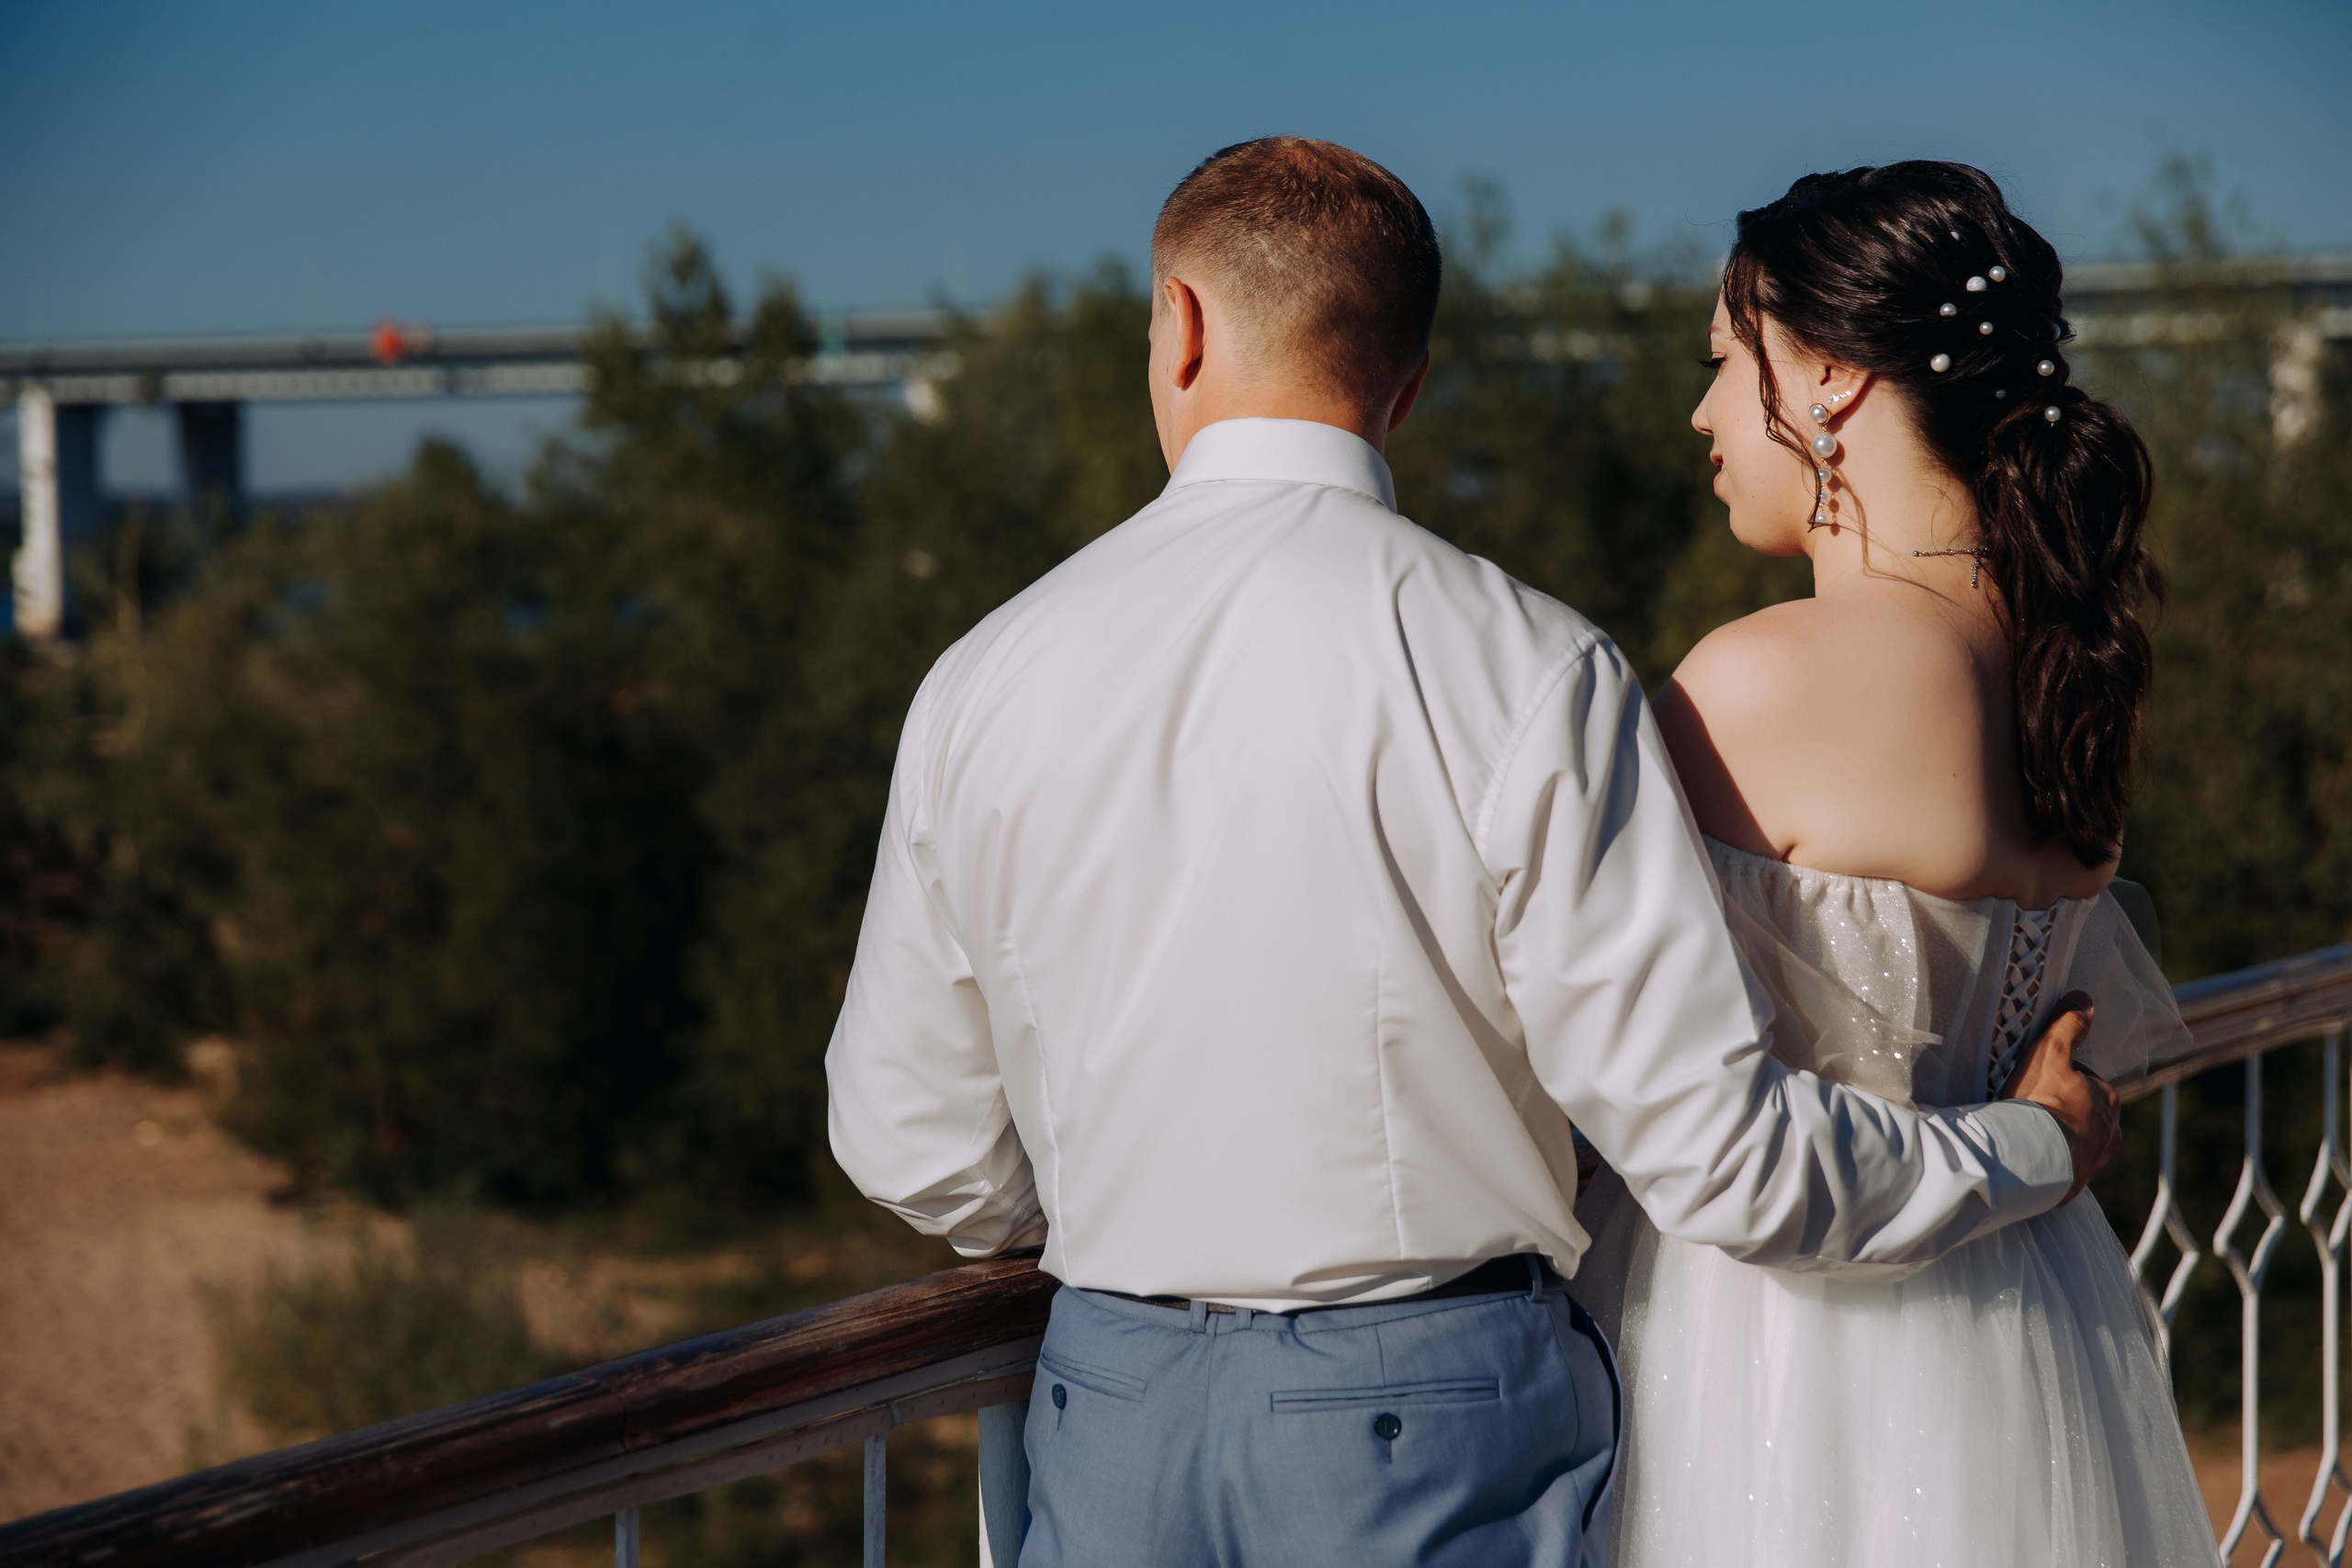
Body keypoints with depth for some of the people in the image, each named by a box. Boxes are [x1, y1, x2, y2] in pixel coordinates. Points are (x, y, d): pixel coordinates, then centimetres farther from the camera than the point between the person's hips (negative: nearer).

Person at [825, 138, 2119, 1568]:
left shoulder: (984, 680, -3)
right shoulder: (1528, 672, -13)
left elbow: (915, 1148, 6)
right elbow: (1715, 1148, -13)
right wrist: (2035, 1150, 4)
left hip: (1109, 1415, 3)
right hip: (1442, 1432, -3)